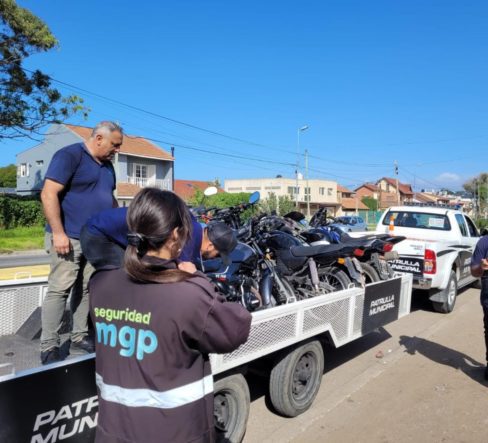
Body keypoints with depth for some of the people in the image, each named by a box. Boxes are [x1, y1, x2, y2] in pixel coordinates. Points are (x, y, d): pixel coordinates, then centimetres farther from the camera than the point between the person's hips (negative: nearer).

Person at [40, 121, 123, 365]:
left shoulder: (107, 166, 16)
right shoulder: (69, 155, -9)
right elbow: (48, 194, -16)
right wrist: (58, 233, -20)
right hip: (69, 238, -7)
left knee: (87, 290, 10)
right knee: (59, 290, -3)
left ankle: (79, 339, 21)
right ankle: (49, 347, 6)